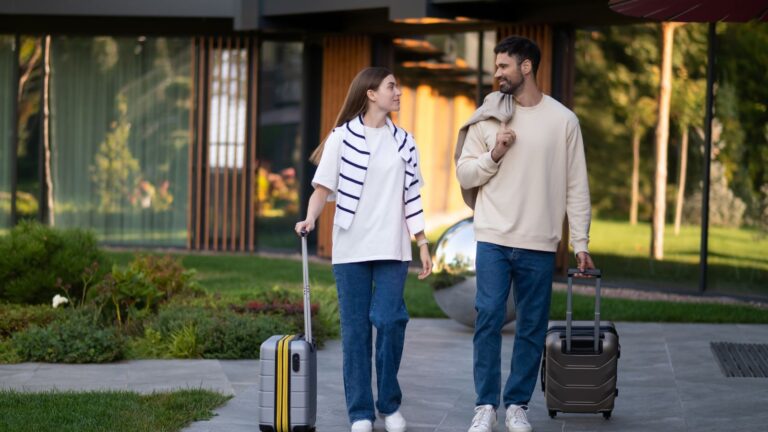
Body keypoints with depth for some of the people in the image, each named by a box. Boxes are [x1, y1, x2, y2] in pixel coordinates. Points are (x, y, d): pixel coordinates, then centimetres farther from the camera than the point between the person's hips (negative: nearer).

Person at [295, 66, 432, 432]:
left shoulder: (403, 142, 10)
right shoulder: (342, 138, 1)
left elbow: (411, 196, 12)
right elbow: (324, 187, -1)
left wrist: (423, 244, 7)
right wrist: (310, 219, -19)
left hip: (391, 248, 2)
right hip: (351, 247, -2)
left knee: (389, 320, -9)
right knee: (355, 328, 1)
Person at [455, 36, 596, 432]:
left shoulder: (563, 120, 2)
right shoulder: (487, 117, 4)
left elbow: (576, 187, 4)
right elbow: (464, 174, 7)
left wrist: (580, 243, 2)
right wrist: (493, 155, -12)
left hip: (539, 244, 0)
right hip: (494, 238, 0)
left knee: (532, 326, 4)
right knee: (488, 318, -6)